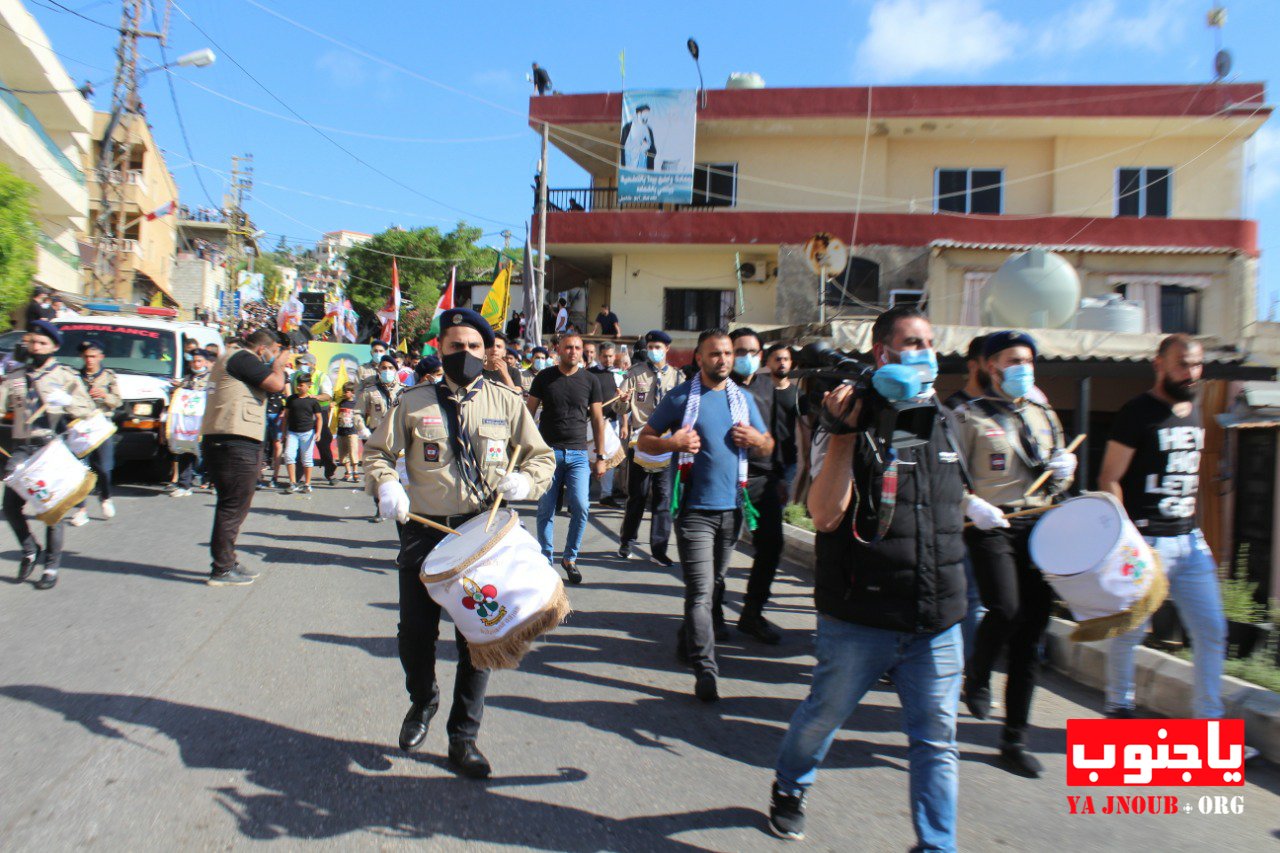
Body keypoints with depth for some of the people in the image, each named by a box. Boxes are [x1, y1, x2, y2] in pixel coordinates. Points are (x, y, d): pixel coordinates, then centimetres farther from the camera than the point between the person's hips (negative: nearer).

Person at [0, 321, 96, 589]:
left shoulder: (65, 376, 5)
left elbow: (90, 412, -1)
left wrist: (67, 401, -16)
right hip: (22, 449, 4)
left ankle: (52, 567, 8)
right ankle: (30, 551, 22)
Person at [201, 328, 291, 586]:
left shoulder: (230, 357, 24)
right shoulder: (242, 357, -8)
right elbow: (276, 385, -17)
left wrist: (278, 367, 19)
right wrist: (279, 364, 2)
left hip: (219, 440, 11)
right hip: (237, 444, -11)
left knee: (231, 506, 18)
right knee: (233, 507, -5)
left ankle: (227, 561, 28)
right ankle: (222, 570, 0)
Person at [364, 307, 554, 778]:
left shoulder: (506, 402, 4)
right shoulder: (415, 402, 3)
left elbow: (541, 455, 9)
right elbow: (377, 451, 7)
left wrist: (525, 480, -13)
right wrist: (386, 487, -13)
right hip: (423, 531, 0)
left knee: (476, 636, 6)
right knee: (415, 632, 7)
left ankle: (463, 738, 24)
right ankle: (422, 701, 40)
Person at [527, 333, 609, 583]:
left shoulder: (590, 381, 6)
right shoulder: (544, 378, 4)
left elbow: (597, 419, 9)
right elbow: (529, 413, 7)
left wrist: (600, 456, 5)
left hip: (578, 453, 0)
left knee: (580, 507, -10)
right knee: (546, 510, 3)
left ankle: (570, 558, 9)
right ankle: (546, 559, 19)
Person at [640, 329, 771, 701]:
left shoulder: (743, 398, 11)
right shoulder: (681, 397, -1)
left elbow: (769, 446, 17)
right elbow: (644, 440, 1)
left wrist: (757, 440, -6)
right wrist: (673, 442, -19)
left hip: (732, 506, 5)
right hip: (695, 508, -5)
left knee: (714, 585, 17)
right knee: (701, 590, -9)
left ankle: (689, 641, 37)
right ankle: (705, 670, -6)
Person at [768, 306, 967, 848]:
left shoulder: (945, 420, 9)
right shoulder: (856, 421, -10)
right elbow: (825, 515, -21)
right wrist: (844, 433, -26)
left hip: (937, 620, 5)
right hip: (861, 618, -4)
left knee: (936, 739, 7)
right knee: (825, 714, 14)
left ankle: (937, 846, 22)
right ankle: (789, 789, 42)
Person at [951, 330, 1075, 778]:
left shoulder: (1045, 416, 19)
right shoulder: (969, 416, 2)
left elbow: (1057, 482, 25)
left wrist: (1064, 470, 2)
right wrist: (971, 505, -20)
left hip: (1039, 527, 5)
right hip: (990, 527, -5)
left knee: (1032, 631, 3)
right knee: (1005, 610, -23)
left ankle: (1014, 738, 14)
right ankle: (977, 674, 12)